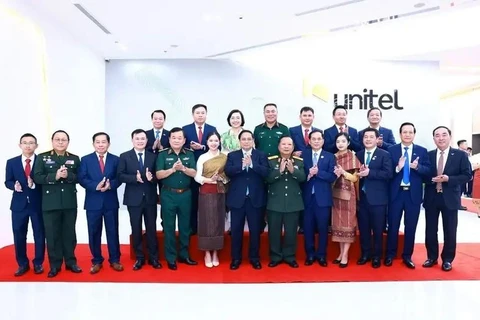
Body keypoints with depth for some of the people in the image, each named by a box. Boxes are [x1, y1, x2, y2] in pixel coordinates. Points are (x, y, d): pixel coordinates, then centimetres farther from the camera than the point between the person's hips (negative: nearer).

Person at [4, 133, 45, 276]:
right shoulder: (11, 162, 5)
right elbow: (7, 182, 7)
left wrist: (34, 184, -22)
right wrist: (14, 185, -14)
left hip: (38, 204, -2)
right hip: (19, 204, 2)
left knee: (39, 235, 7)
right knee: (19, 235, 8)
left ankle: (38, 263, 22)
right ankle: (22, 264, 23)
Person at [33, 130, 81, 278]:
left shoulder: (75, 158, 6)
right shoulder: (42, 157, 3)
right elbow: (37, 177, -6)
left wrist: (68, 175, -18)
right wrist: (55, 176, -20)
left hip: (70, 203, 1)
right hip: (50, 203, -1)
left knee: (69, 233, 9)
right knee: (52, 234, 5)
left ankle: (70, 262, 21)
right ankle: (55, 265, 16)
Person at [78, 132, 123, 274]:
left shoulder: (115, 159, 6)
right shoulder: (86, 160, 4)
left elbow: (119, 178, 0)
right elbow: (82, 179, -5)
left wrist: (110, 185, -21)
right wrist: (96, 186, -20)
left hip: (111, 201, 0)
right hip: (93, 202, 0)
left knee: (113, 231, 6)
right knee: (94, 233, 7)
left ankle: (114, 260, 18)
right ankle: (97, 261, 19)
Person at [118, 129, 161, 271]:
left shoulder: (153, 156, 6)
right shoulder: (125, 156, 2)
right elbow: (120, 176, -5)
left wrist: (151, 178, -19)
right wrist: (135, 177, -20)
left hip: (150, 198, 1)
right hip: (134, 198, -1)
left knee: (151, 228, 7)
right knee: (136, 229, 7)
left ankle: (153, 257, 18)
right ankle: (139, 258, 19)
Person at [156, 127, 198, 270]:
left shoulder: (189, 154, 4)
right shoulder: (163, 154, -1)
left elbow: (194, 173, -4)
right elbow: (159, 175, -8)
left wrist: (183, 168, -22)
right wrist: (173, 169, -23)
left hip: (186, 194, 2)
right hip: (168, 195, -2)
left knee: (185, 226, 11)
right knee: (169, 226, 5)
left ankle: (184, 255, 24)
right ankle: (171, 257, 16)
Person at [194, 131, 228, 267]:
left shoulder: (225, 157, 5)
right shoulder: (202, 157, 1)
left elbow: (229, 175, 6)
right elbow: (197, 177, -5)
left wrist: (222, 179, -15)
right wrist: (209, 180, -20)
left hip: (220, 193, 2)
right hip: (206, 193, -1)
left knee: (218, 222, 6)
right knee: (206, 222, 1)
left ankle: (215, 253, 18)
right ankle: (207, 254, 10)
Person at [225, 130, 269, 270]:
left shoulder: (261, 155, 3)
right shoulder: (232, 155, 5)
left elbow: (266, 172, -11)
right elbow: (228, 171, -10)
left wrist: (252, 164, -23)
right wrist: (242, 165, -23)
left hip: (255, 198, 0)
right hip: (237, 198, 0)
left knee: (255, 230, 9)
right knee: (236, 229, 8)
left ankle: (254, 257, 24)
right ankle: (236, 258, 22)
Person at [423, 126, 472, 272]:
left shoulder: (460, 155, -1)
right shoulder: (428, 155, 4)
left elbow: (467, 175, -5)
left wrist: (448, 179, -18)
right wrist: (431, 179, -14)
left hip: (450, 198, -2)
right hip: (431, 198, 2)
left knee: (449, 231, 6)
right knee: (430, 230, 9)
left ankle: (447, 259, 22)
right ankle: (432, 257, 25)